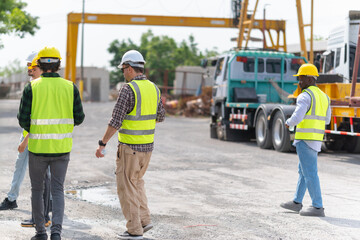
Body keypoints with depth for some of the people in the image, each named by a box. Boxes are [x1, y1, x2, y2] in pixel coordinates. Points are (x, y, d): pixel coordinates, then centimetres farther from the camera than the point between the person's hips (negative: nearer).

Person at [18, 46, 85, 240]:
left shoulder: (31, 88, -7)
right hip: (62, 147, 1)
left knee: (37, 189, 15)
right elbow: (79, 118, 1)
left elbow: (23, 120, -7)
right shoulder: (70, 87, -2)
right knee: (57, 190, 8)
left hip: (38, 146, -1)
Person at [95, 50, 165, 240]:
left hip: (129, 147, -7)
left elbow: (116, 121, -19)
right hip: (148, 145, 7)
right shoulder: (153, 88, 5)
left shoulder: (128, 90, -17)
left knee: (127, 187, 2)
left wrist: (102, 144, -13)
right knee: (137, 182, 23)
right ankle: (144, 220, 19)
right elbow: (160, 116, 16)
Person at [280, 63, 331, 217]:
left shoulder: (305, 96, -14)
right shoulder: (323, 96, 14)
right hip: (316, 139, 9)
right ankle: (297, 202, 28)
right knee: (303, 171, 18)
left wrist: (288, 123, -3)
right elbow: (326, 120, 20)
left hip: (305, 139, -9)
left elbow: (297, 117, -24)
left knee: (310, 173, -6)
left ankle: (318, 207, -5)